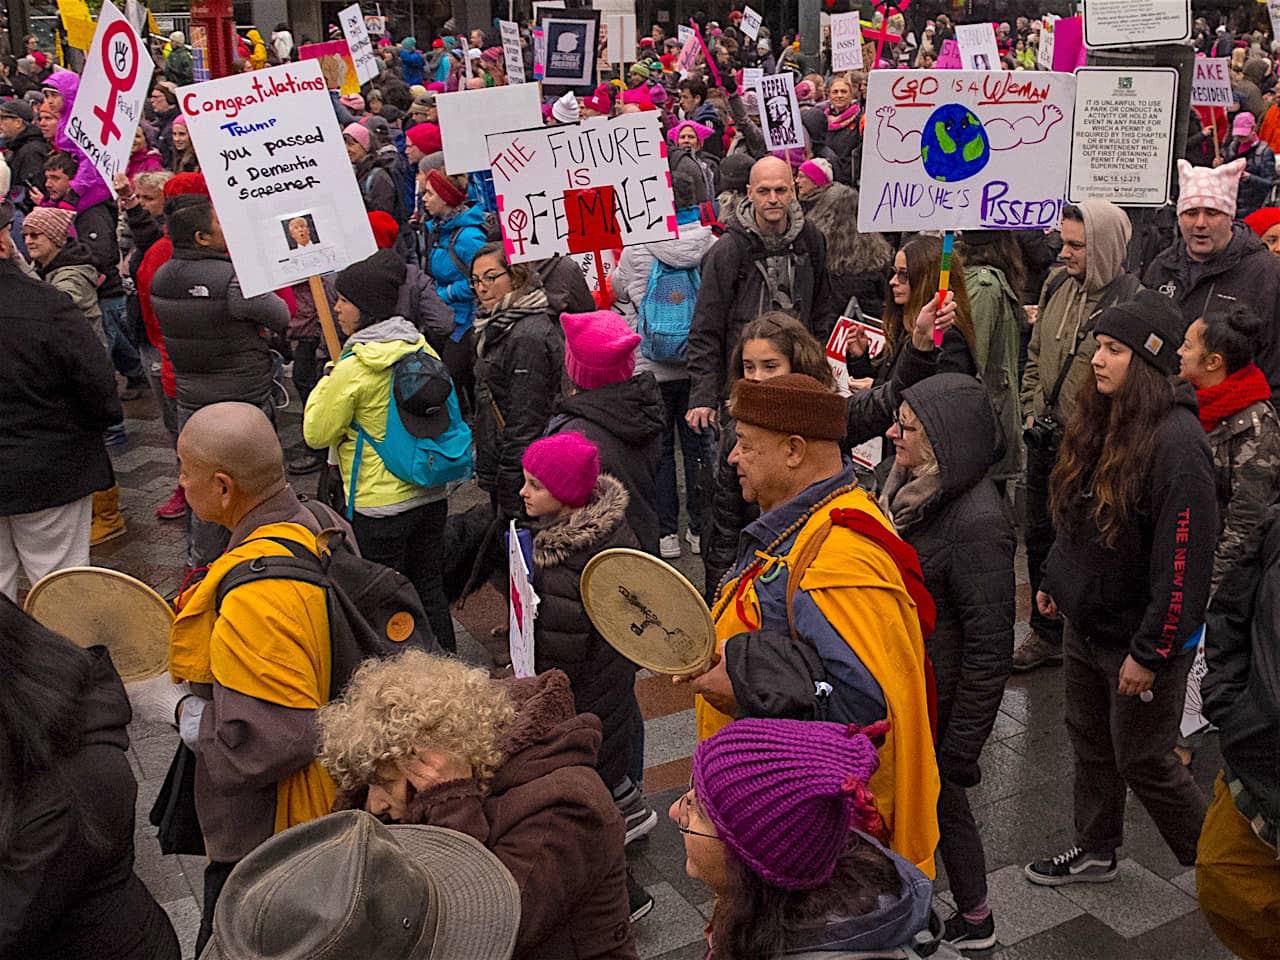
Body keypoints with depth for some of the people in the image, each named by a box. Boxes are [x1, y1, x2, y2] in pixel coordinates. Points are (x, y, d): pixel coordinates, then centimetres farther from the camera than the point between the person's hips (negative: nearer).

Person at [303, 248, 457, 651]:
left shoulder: (353, 367, -19)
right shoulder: (421, 347, 1)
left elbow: (317, 434, -10)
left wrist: (326, 382, 2)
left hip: (379, 504, -7)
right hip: (432, 496, 7)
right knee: (428, 588, 19)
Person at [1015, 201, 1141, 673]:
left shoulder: (1132, 302, -17)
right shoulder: (1058, 285, 5)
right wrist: (1033, 411, 10)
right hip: (1046, 440, 7)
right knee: (1040, 536, 17)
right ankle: (1046, 634, 34)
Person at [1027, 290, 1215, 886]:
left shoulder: (1177, 441, -24)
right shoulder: (1098, 420, 2)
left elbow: (1184, 561, -24)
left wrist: (1149, 652, -22)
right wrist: (1054, 580, 18)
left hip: (1139, 636, -8)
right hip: (1085, 623, 8)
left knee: (1142, 760, 6)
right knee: (1090, 741, 20)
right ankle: (1095, 852, 39)